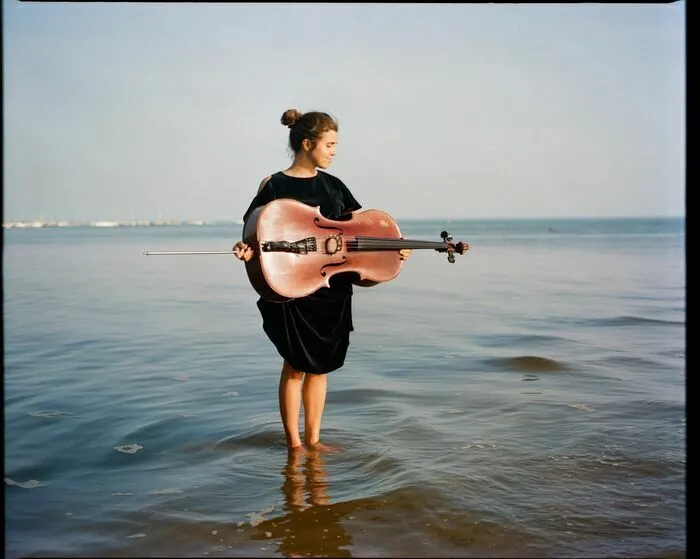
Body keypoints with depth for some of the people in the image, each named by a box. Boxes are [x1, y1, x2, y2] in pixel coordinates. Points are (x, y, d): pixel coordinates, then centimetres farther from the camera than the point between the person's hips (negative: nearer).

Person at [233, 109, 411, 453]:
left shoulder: (333, 185, 9)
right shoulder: (275, 186, -6)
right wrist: (246, 249, -29)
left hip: (332, 290, 5)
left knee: (321, 364, 11)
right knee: (295, 365, 2)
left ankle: (313, 438, 23)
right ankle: (293, 443, 15)